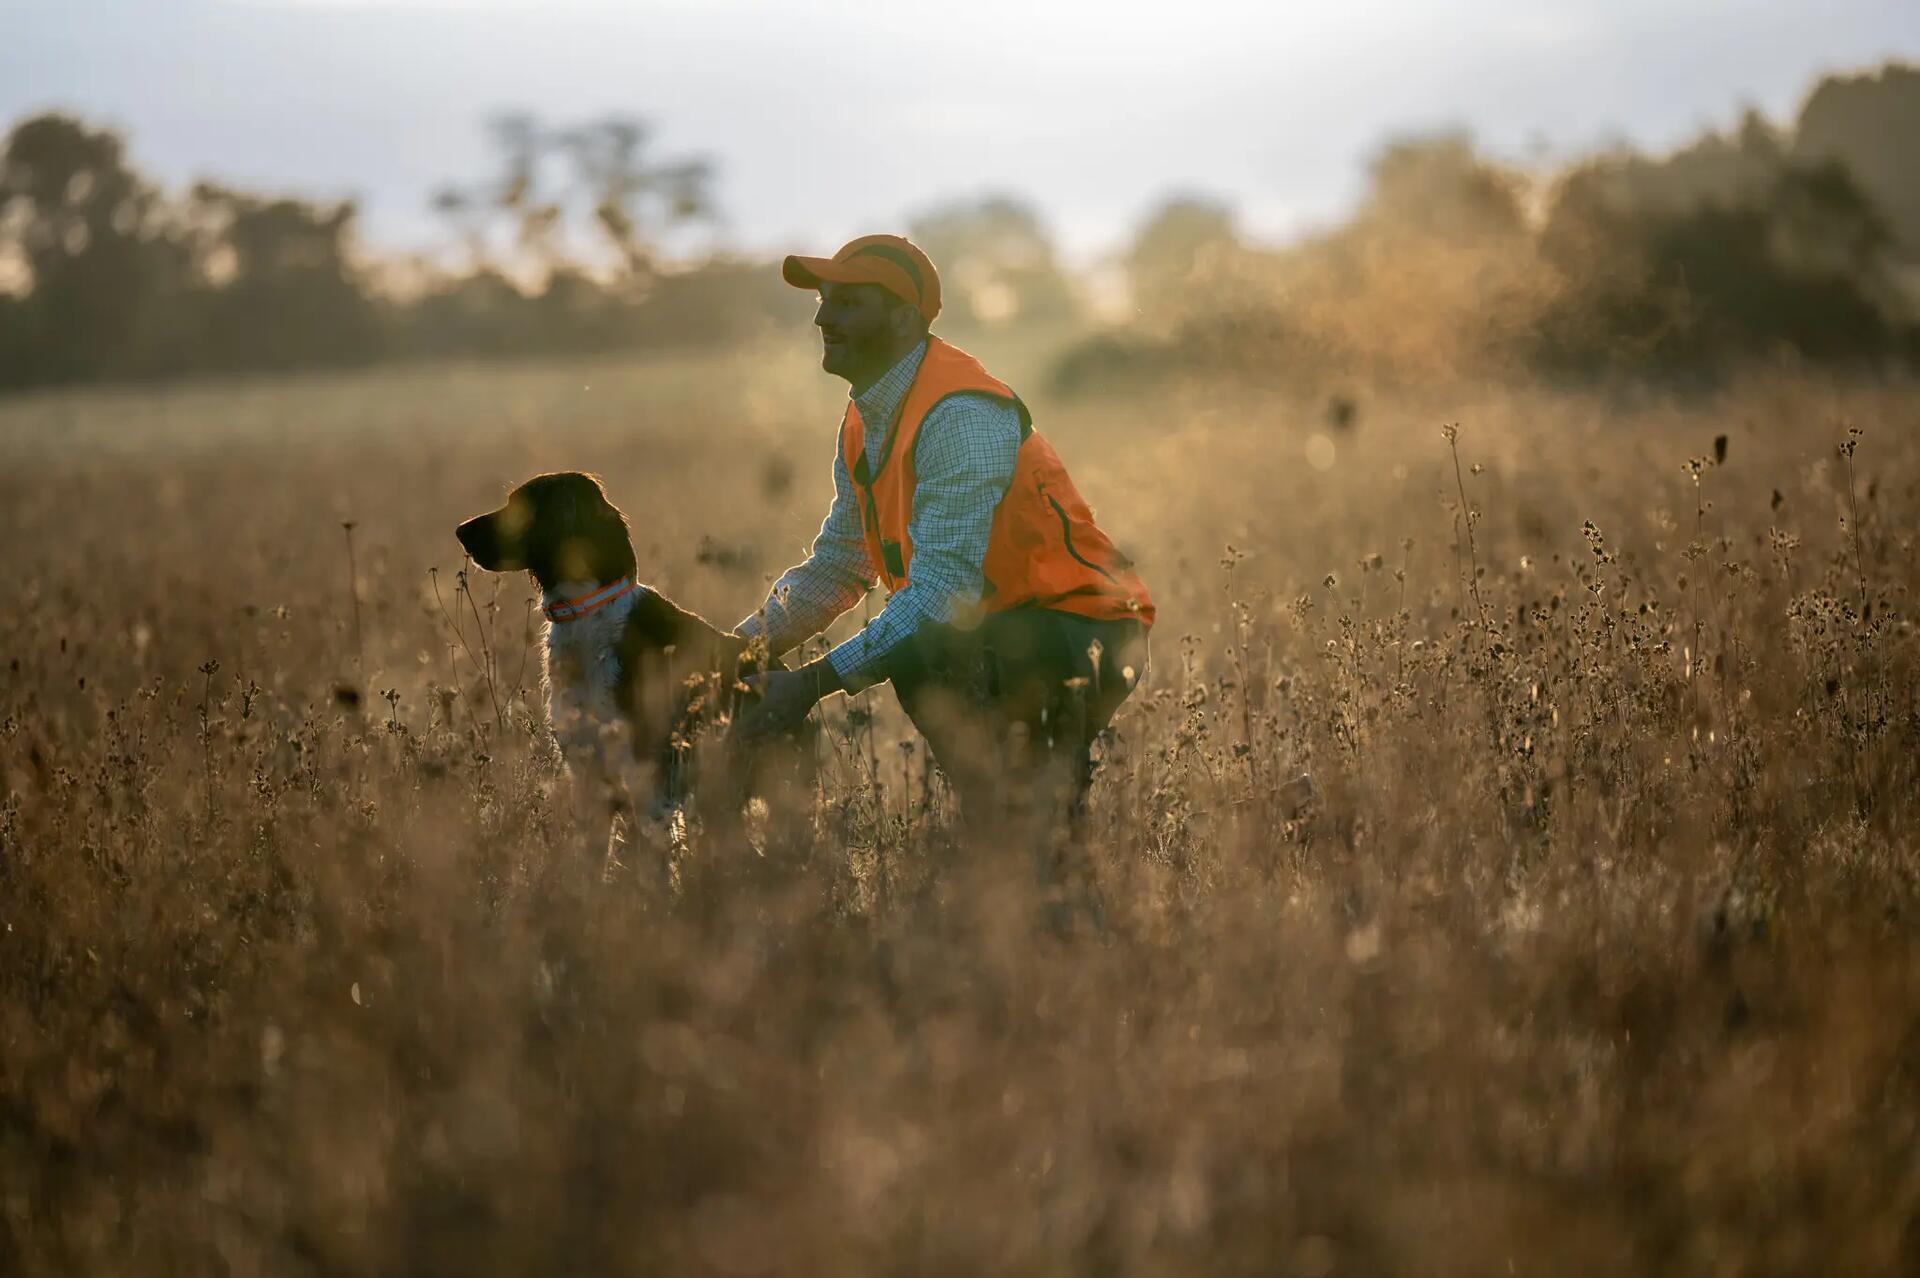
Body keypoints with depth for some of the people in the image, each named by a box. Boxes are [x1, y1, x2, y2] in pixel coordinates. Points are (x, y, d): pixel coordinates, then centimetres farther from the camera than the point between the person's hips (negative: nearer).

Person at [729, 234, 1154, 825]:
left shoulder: (960, 416, -22)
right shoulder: (866, 421, 9)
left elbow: (945, 584, -28)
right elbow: (837, 564, 14)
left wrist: (816, 681, -31)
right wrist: (743, 644, -1)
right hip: (1004, 633, 10)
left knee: (918, 657, -31)